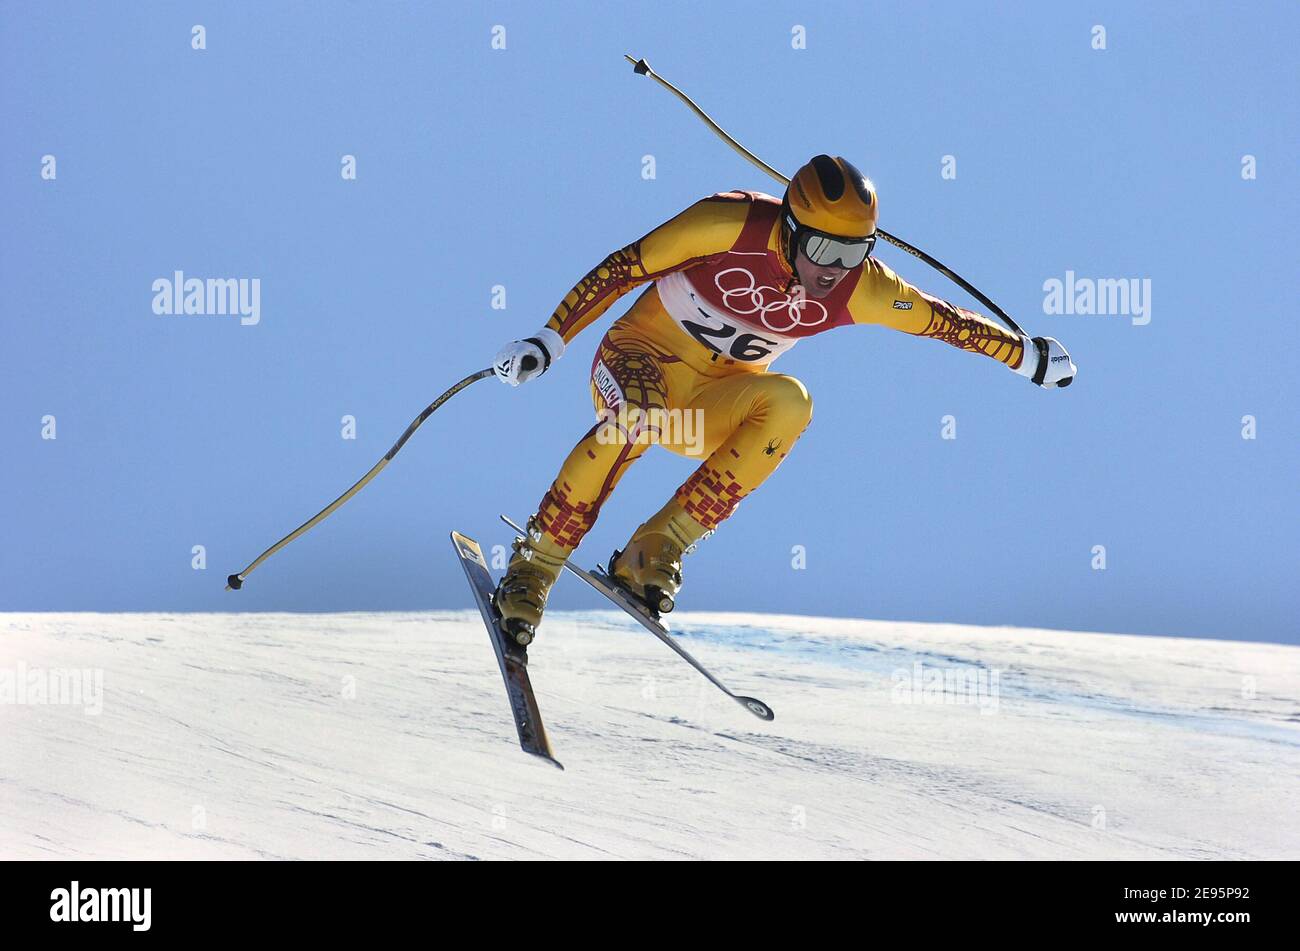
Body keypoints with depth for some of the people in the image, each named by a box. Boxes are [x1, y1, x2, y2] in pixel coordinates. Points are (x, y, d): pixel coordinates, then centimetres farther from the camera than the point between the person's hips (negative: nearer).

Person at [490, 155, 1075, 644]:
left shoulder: (861, 291, -13)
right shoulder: (731, 223, -23)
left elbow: (942, 320, 3)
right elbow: (622, 268, -17)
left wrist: (1028, 357, 11)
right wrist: (549, 340, -20)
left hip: (718, 403, 3)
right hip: (643, 358, -3)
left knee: (788, 403, -30)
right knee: (638, 416, -38)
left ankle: (658, 548, -27)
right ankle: (533, 567, -24)